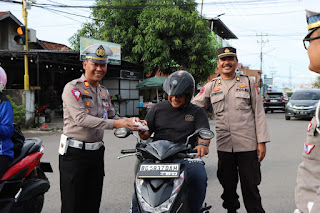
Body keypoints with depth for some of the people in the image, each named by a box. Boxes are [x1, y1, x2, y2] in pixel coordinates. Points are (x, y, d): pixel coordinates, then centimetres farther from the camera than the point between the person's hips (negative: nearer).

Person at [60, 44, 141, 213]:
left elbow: (112, 117, 19)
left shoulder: (104, 93, 15)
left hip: (96, 153, 7)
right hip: (74, 153, -7)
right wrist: (116, 124, -28)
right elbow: (81, 119, -22)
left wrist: (129, 121, -2)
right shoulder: (72, 88, -10)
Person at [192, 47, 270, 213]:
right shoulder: (211, 86, 11)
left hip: (247, 144, -2)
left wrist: (262, 142, -1)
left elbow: (259, 113, 5)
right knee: (228, 185, 12)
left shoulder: (248, 83, 9)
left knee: (250, 186, 1)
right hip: (224, 145, 2)